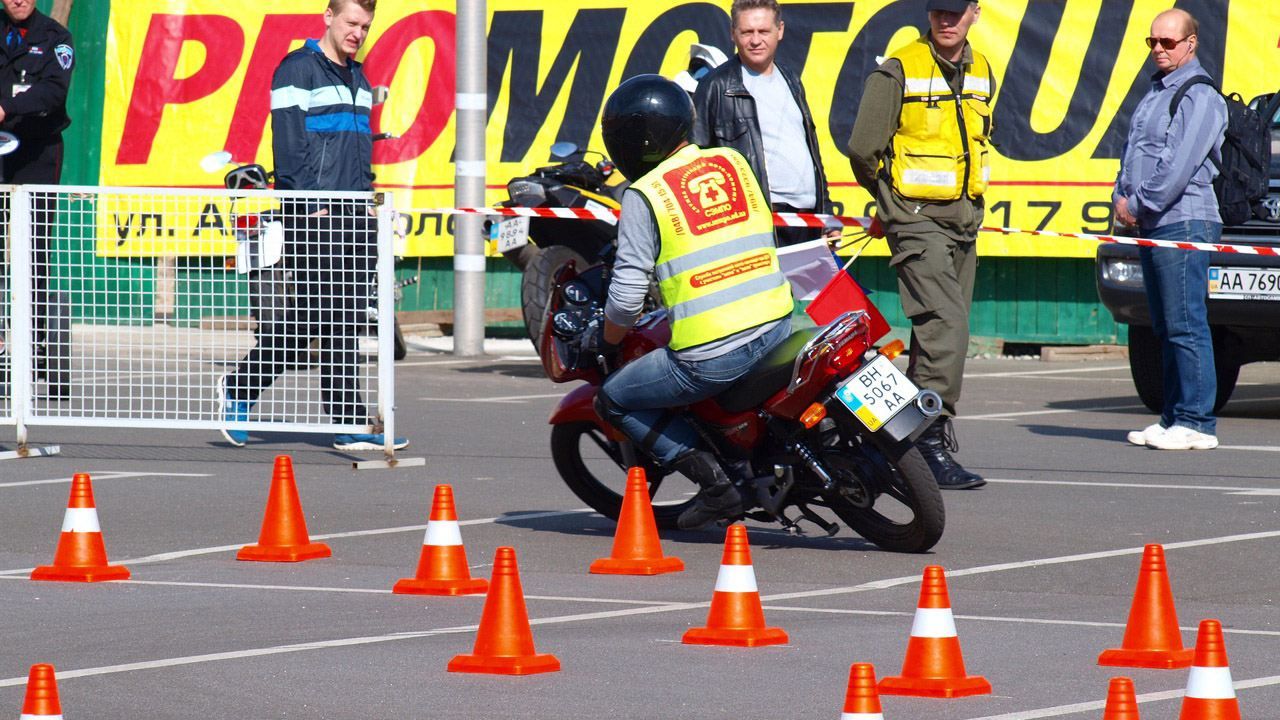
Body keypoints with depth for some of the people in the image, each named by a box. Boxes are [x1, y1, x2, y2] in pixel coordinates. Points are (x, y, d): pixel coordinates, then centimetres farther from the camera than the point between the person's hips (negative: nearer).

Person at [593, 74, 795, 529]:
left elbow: (628, 293, -9)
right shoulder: (734, 162, 11)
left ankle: (713, 480, 0)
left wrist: (605, 341, 11)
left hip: (713, 352, -7)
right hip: (777, 324, 7)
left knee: (614, 401, 13)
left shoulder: (645, 194, -7)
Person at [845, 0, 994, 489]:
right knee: (945, 323, -19)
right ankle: (932, 441, -20)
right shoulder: (898, 72, -11)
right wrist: (890, 200, 7)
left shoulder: (981, 73, 11)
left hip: (963, 221, 7)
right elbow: (863, 149, -8)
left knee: (944, 330, 12)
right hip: (916, 220, -7)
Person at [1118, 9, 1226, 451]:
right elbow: (1133, 153, 23)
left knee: (1186, 326, -11)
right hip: (1152, 227, 10)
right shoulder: (1154, 95, 21)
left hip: (1183, 222, -10)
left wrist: (1140, 203, -11)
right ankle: (1173, 419, 14)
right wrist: (1122, 197, 6)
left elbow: (1179, 166, -17)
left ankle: (1197, 423, -12)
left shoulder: (1200, 98, -8)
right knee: (1166, 329, 10)